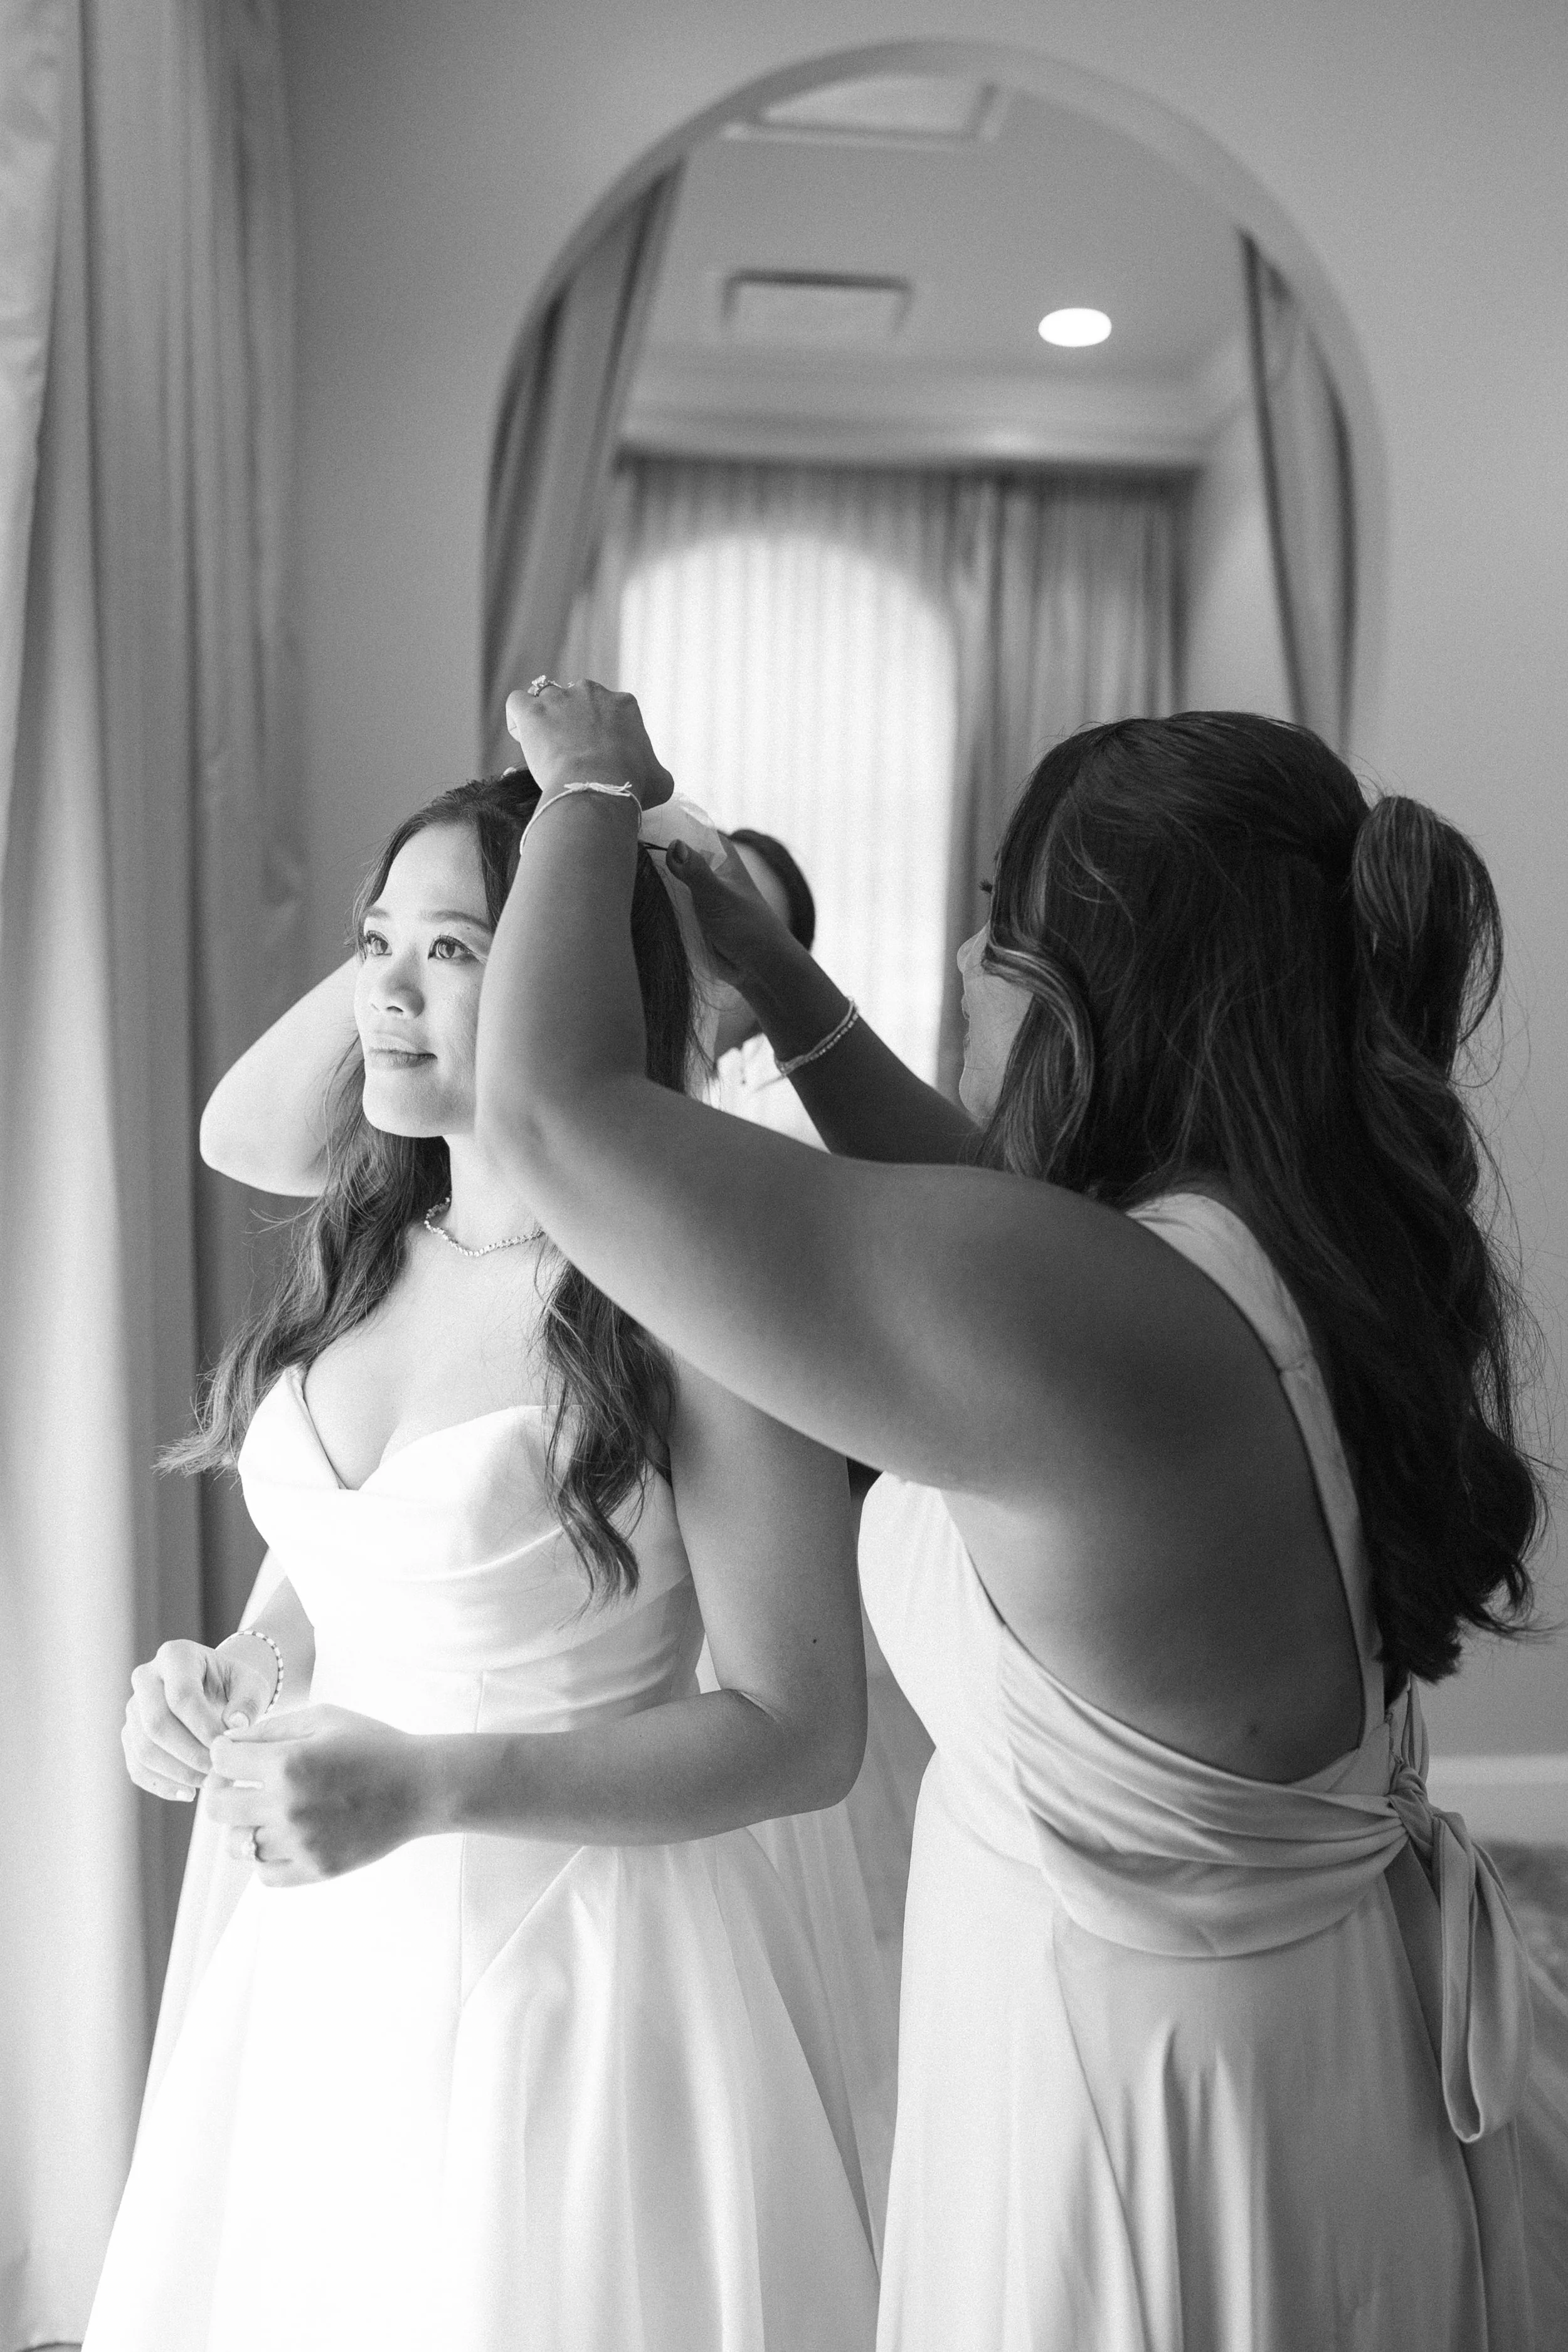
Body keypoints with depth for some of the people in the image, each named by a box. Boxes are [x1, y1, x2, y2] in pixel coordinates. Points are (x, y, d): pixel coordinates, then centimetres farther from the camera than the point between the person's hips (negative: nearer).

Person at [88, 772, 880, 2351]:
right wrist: (228, 1683, -4)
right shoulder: (362, 1259, 3)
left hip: (579, 1965, -6)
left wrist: (431, 1787, -24)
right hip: (327, 1959, 6)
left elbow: (802, 1731, -17)